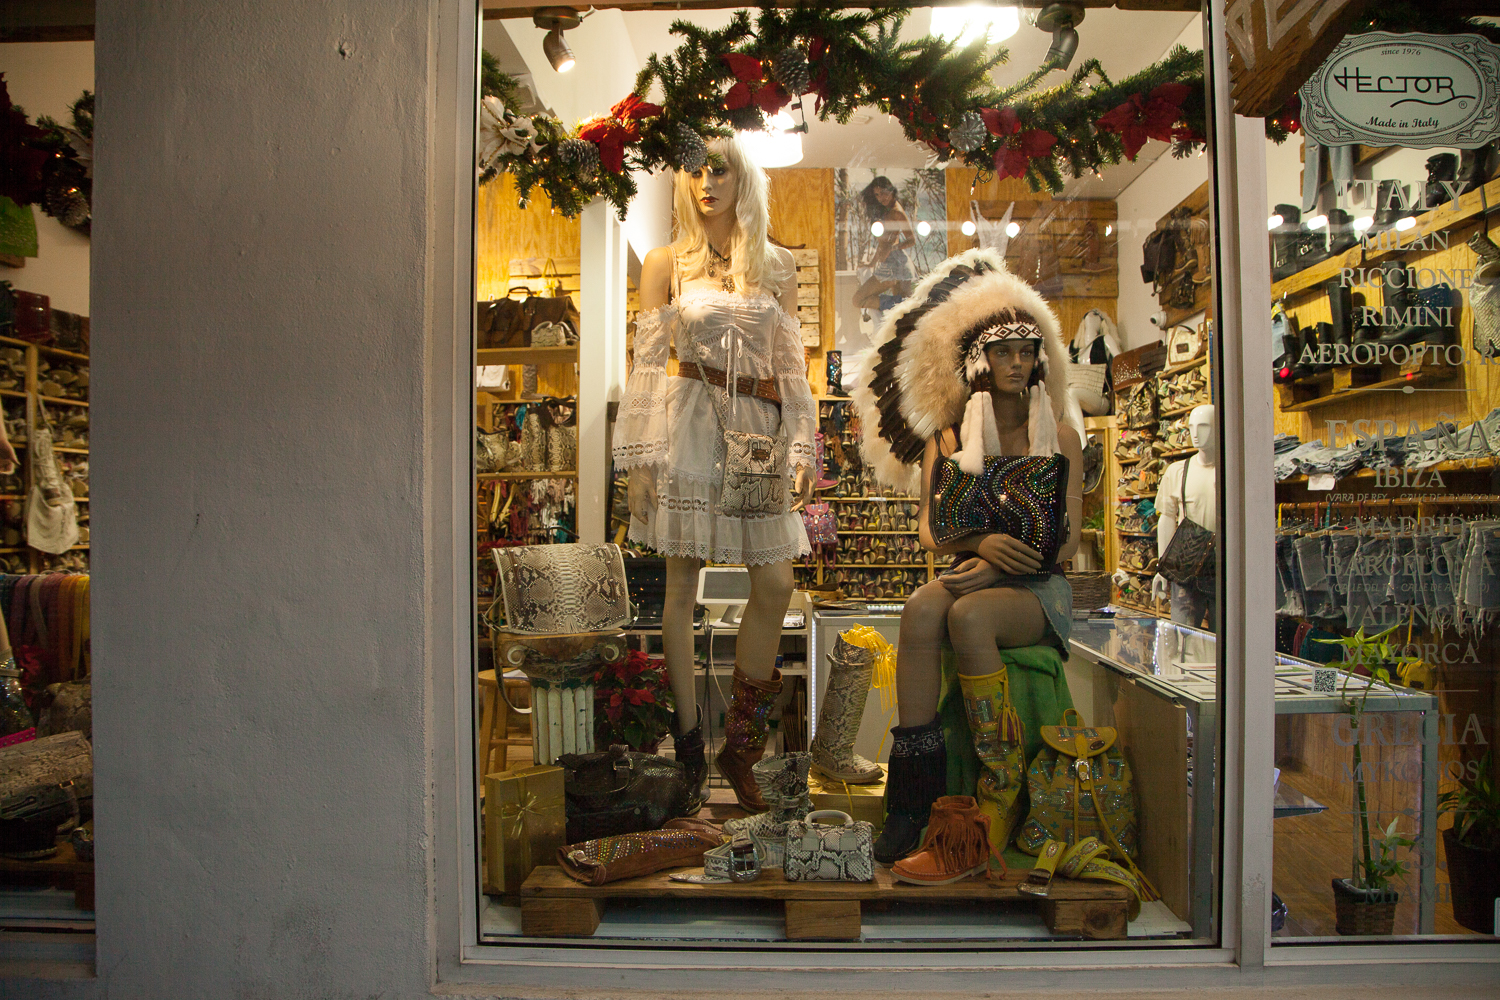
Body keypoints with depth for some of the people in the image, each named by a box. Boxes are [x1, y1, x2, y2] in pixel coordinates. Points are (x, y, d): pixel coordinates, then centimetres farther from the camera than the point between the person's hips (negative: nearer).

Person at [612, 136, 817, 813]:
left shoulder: (777, 267, 13)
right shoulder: (666, 263, 7)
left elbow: (792, 366, 12)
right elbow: (647, 365, 3)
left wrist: (801, 448, 3)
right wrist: (639, 457, -4)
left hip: (758, 428, 3)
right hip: (690, 423, -2)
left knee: (776, 584, -4)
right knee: (681, 585, -1)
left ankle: (740, 749, 12)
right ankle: (690, 750, 11)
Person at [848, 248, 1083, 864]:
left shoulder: (1059, 433, 6)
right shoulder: (948, 436, 10)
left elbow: (1068, 541, -1)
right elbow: (930, 529, 1)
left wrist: (997, 568, -18)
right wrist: (983, 543, -21)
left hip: (1039, 587, -1)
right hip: (969, 576, 2)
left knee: (969, 615, -36)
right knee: (920, 609, -34)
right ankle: (912, 799, -33)